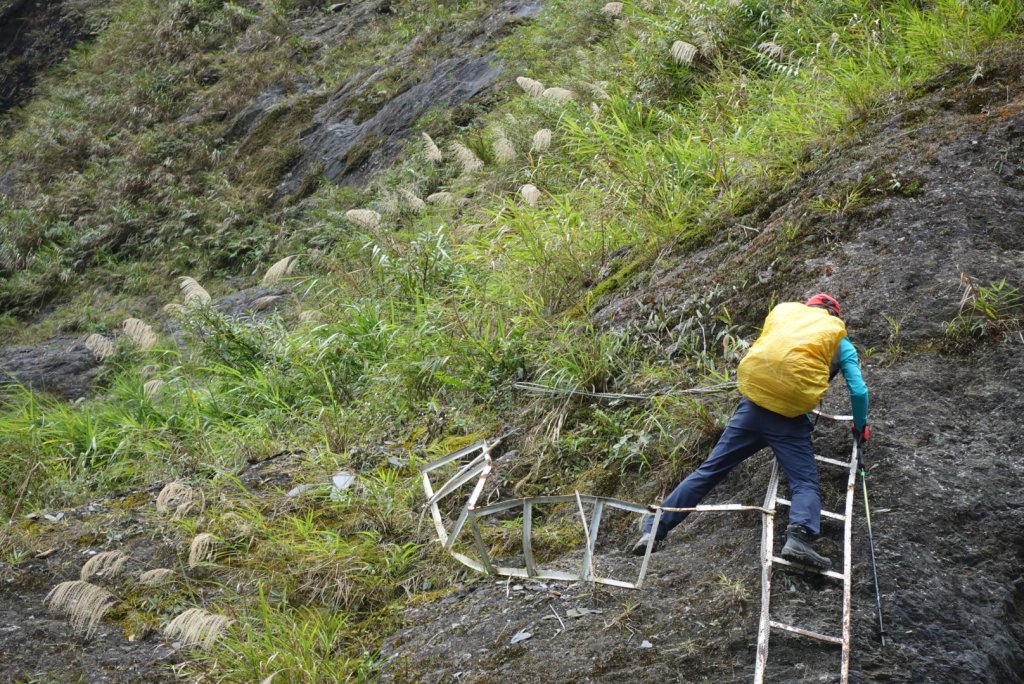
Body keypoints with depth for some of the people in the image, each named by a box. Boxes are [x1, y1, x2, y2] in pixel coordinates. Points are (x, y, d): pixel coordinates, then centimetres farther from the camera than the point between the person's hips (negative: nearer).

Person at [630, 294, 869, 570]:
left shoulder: (783, 309, 24)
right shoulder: (841, 339, 17)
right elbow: (859, 391, 13)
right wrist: (860, 426, 30)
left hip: (753, 405, 3)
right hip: (789, 417, -3)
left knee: (708, 471, 8)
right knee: (805, 483, 0)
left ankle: (653, 530, 7)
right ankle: (799, 537, -29)